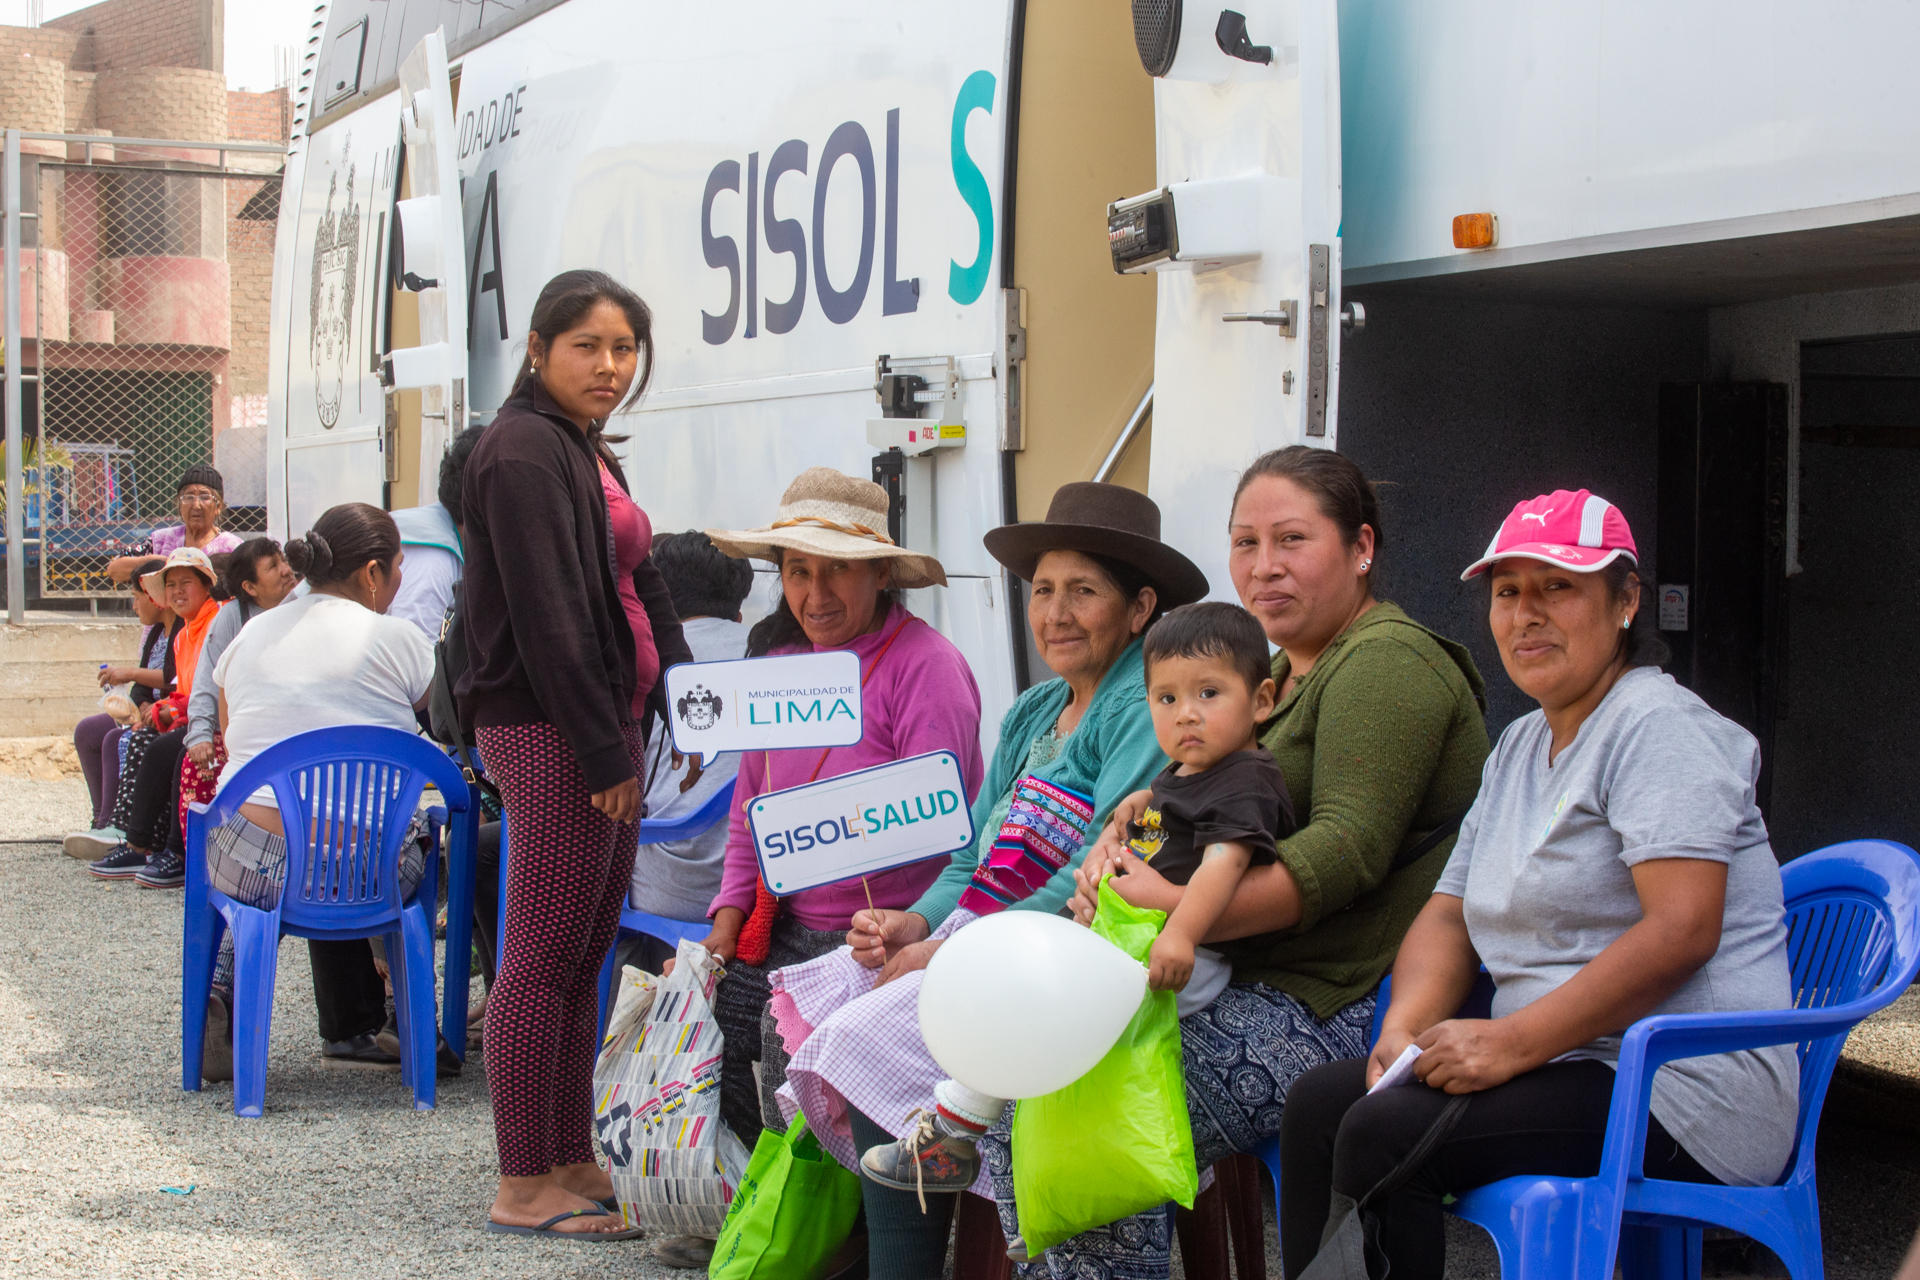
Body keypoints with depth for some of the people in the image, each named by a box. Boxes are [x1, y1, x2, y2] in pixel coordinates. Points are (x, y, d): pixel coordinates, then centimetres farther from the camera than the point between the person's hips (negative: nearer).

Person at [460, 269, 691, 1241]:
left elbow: (642, 590, 21)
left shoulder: (590, 454, 21)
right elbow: (547, 615, -17)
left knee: (587, 951, 13)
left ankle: (572, 1161, 21)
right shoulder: (523, 451, -10)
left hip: (607, 726, 10)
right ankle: (523, 1188, 0)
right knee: (544, 957, -6)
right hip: (549, 732, -10)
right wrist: (603, 751, -18)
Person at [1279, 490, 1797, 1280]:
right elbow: (1451, 914, 17)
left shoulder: (1661, 728, -10)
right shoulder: (1520, 747, 19)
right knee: (1319, 1101, -2)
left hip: (1683, 1092, -9)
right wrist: (1404, 1028, -4)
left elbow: (1683, 931, -22)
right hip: (1568, 1065, 9)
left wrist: (1512, 1042, -23)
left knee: (1386, 1133, -23)